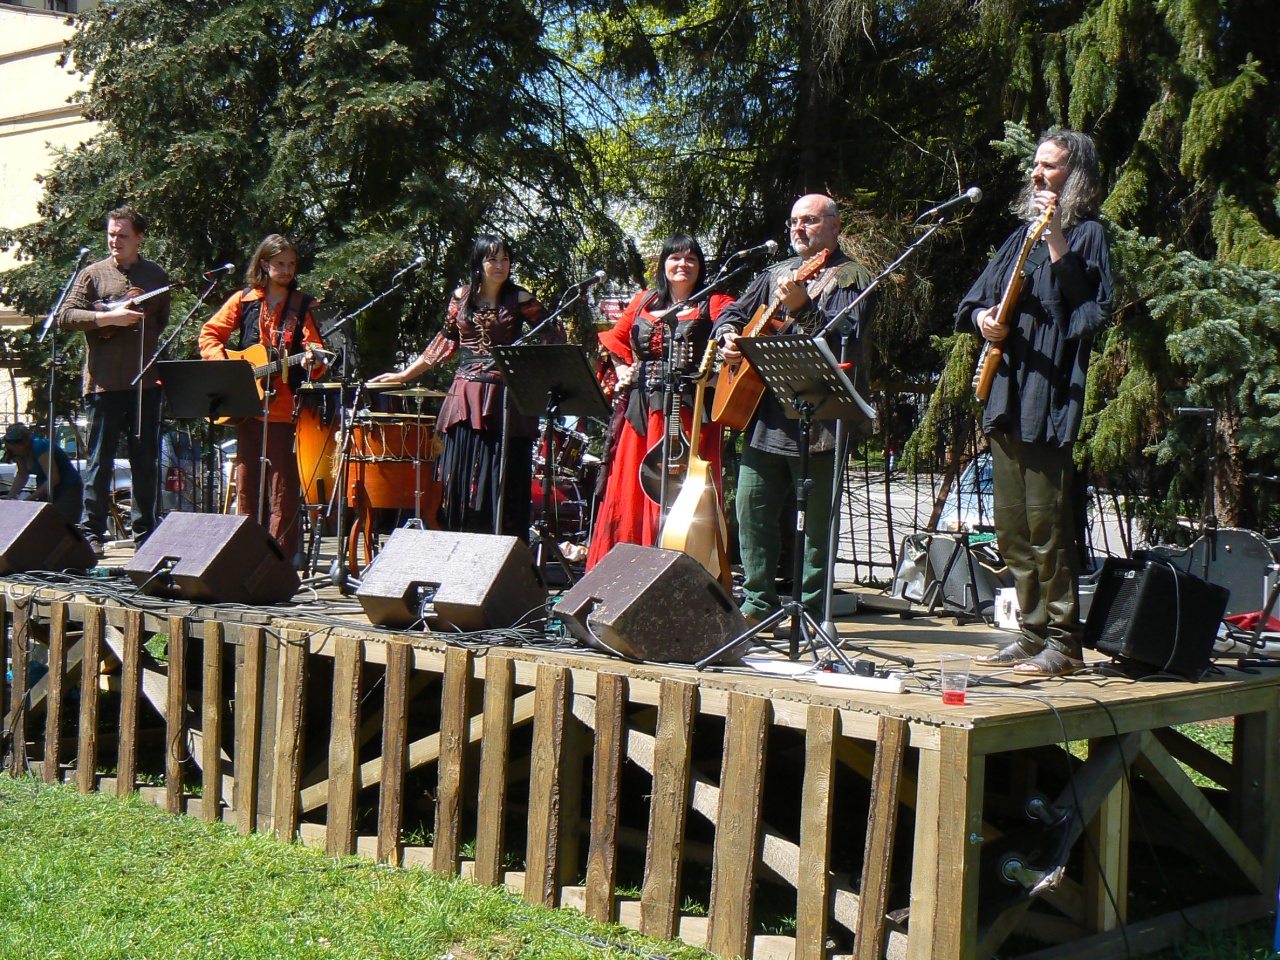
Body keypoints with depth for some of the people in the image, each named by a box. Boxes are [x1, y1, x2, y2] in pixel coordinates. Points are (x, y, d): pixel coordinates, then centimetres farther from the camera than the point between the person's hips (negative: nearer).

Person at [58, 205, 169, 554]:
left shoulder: (156, 276, 13)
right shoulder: (93, 274, 5)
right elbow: (67, 316, -4)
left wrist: (145, 327, 0)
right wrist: (109, 318, -15)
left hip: (146, 380, 2)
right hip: (105, 381, -2)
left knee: (145, 461, 6)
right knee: (100, 459, 0)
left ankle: (144, 532, 14)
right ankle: (92, 532, 5)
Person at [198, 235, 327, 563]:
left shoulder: (302, 305, 3)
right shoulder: (244, 300, 8)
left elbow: (313, 349, -6)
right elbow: (210, 334, 11)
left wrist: (312, 361, -29)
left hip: (284, 407, -3)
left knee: (282, 486, -3)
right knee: (246, 483, 8)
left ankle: (281, 557, 1)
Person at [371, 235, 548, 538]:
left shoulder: (520, 299, 1)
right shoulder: (461, 297, 9)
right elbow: (446, 341, 17)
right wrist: (405, 374, 18)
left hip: (506, 399, -3)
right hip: (465, 399, 3)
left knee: (503, 481, -3)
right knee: (461, 478, 3)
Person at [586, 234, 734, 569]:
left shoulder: (714, 305, 3)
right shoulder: (644, 302, 16)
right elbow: (616, 339, 29)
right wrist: (622, 369, 14)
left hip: (689, 410, -5)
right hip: (641, 407, 5)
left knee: (679, 491, -7)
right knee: (628, 486, 5)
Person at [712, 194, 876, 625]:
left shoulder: (850, 278, -1)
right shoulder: (778, 273, 20)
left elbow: (846, 339, -16)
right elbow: (734, 312, 27)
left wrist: (803, 308, -29)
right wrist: (728, 336, 5)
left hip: (820, 418, -7)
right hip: (767, 418, 7)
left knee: (817, 520, -2)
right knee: (753, 508, 7)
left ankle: (811, 612, 4)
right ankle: (758, 602, 17)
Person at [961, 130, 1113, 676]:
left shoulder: (1086, 233, -1)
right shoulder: (1023, 235, 21)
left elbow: (1092, 307, -17)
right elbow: (974, 299, 23)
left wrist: (1057, 242, -22)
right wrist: (980, 316, 0)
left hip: (1049, 395, -8)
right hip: (1006, 395, 8)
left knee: (1046, 526, -9)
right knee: (1012, 529, 10)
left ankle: (1062, 642, -2)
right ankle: (1033, 633, 19)